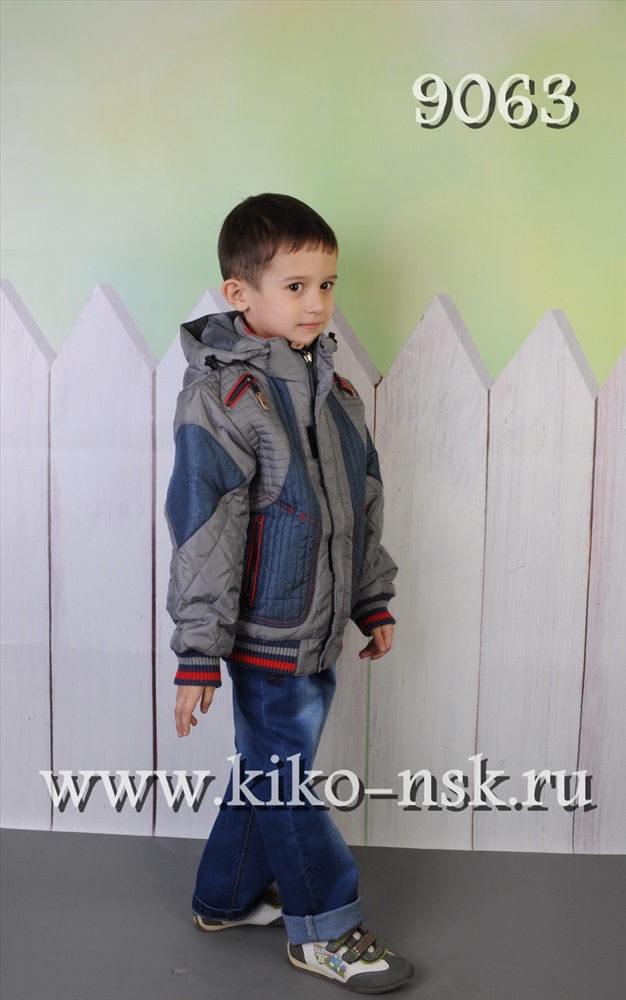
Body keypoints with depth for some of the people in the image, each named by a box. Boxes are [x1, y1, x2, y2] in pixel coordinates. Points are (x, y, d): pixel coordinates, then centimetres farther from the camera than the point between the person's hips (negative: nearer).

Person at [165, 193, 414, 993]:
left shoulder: (331, 385, 8)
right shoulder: (222, 395, -16)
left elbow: (363, 501, 15)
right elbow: (202, 532, -18)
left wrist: (373, 601, 17)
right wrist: (198, 654, -16)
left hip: (321, 627, 8)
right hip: (266, 634, -8)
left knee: (268, 765, 20)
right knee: (282, 776, 8)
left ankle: (229, 896, 40)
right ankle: (323, 930, 26)